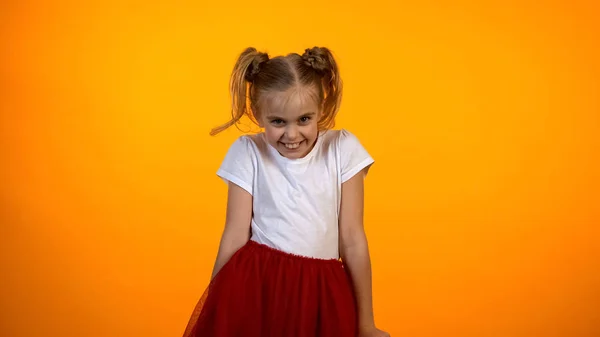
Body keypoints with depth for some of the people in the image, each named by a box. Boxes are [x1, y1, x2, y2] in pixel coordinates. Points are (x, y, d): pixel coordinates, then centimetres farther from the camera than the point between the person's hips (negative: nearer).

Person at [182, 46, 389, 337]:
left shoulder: (343, 150, -4)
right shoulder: (247, 153, -4)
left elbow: (353, 240, -1)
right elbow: (235, 237, 0)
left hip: (321, 292, 1)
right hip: (254, 286, 0)